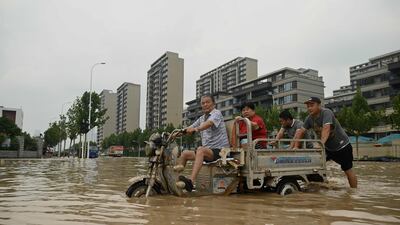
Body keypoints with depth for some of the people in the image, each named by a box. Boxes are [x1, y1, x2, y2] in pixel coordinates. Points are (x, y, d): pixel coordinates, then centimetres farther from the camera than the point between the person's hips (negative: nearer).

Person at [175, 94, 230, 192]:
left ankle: (191, 181, -49)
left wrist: (196, 129, -43)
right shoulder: (202, 118, 21)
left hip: (219, 150, -8)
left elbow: (209, 123, -26)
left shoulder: (217, 113, -4)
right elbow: (189, 128, 16)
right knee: (185, 153, 2)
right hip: (207, 151, 8)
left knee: (201, 150, -35)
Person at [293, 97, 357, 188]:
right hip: (327, 147, 7)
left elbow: (326, 129, -41)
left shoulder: (326, 112, -26)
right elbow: (300, 132, -7)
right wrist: (296, 146, -15)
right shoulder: (309, 118, -7)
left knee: (348, 170, 1)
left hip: (342, 145, -6)